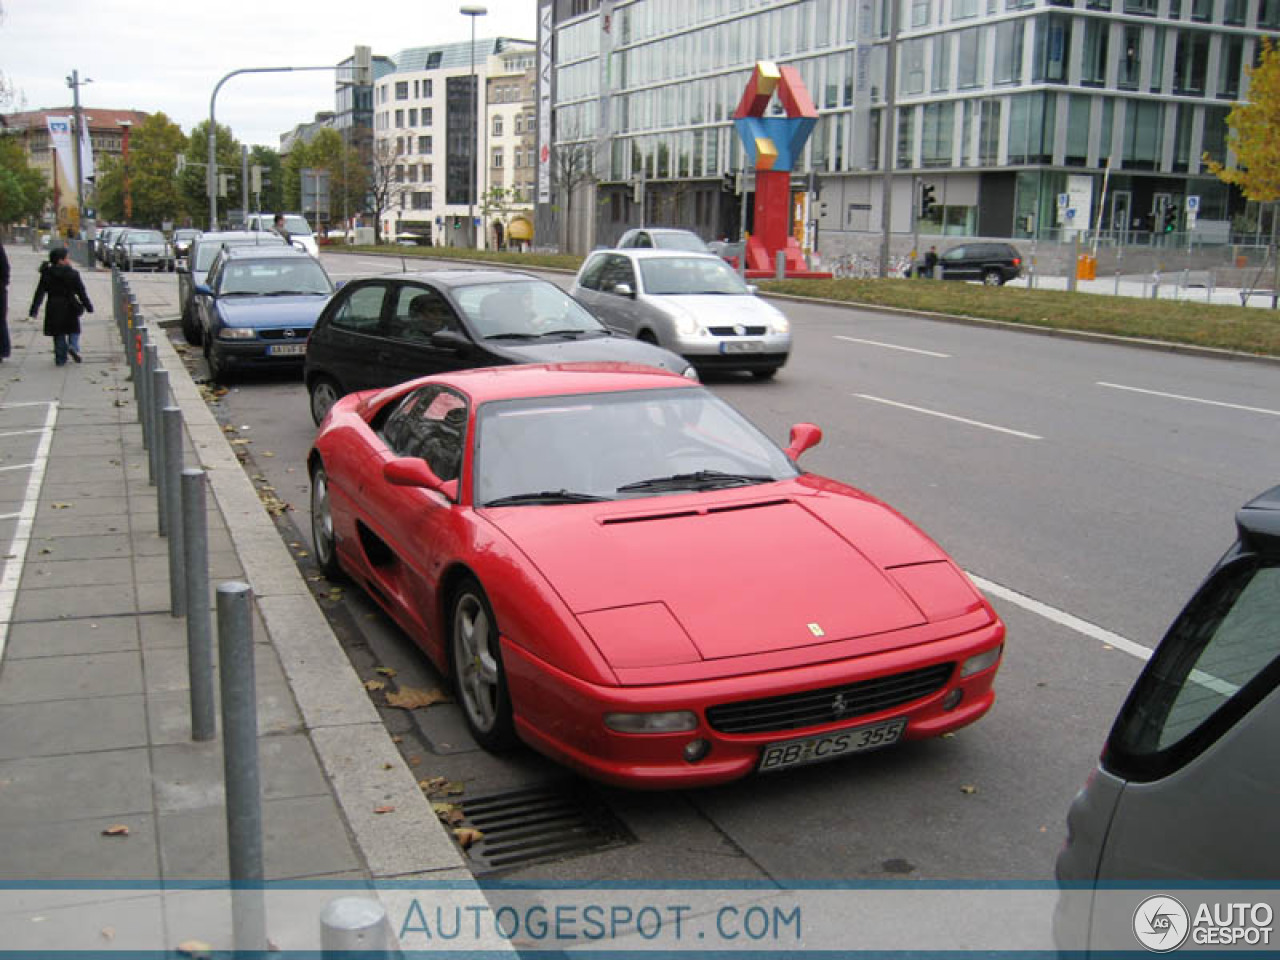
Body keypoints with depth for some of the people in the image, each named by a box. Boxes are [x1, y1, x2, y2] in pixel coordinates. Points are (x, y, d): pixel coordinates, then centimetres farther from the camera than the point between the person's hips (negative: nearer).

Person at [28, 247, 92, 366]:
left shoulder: (46, 274, -1)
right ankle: (73, 346, -12)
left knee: (58, 334, 10)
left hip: (54, 308, 2)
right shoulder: (72, 274, -7)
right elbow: (81, 292, -5)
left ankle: (60, 358, 9)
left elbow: (40, 293, -1)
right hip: (70, 307, -2)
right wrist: (88, 306, 3)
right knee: (74, 330, 16)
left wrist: (34, 309, 2)